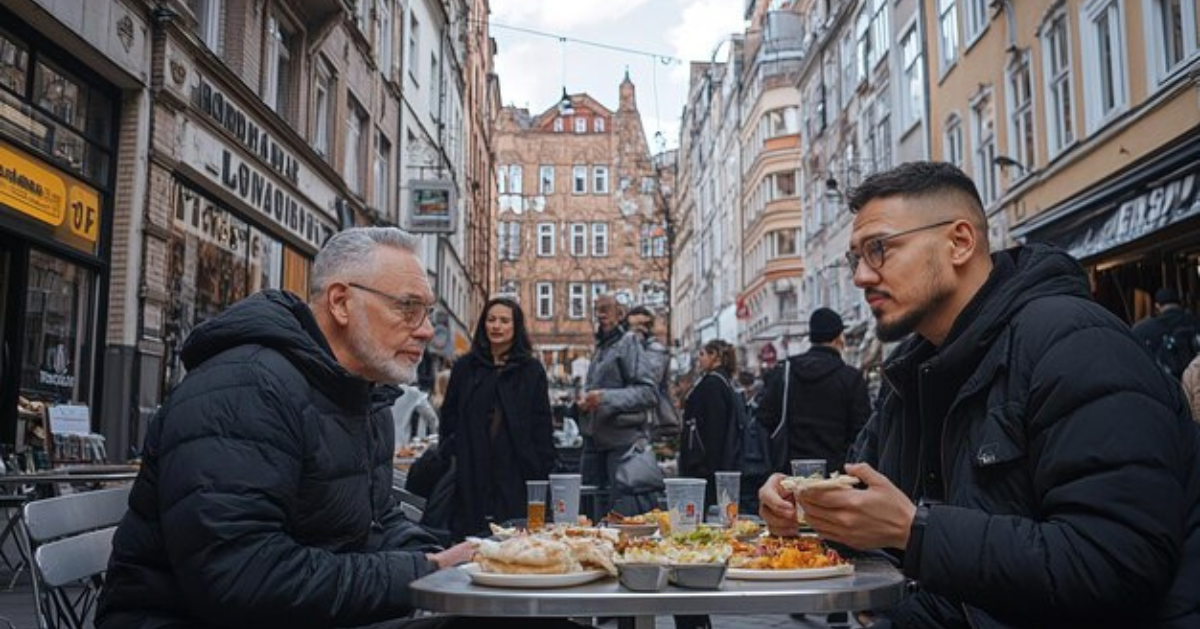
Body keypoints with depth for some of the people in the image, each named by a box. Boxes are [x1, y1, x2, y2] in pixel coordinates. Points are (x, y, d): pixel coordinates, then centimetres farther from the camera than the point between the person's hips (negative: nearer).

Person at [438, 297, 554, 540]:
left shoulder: (532, 370, 6)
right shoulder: (465, 367, 10)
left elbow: (542, 426, 4)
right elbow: (449, 421, 11)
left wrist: (541, 471, -2)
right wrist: (448, 463, 3)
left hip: (516, 475, -1)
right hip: (470, 475, 1)